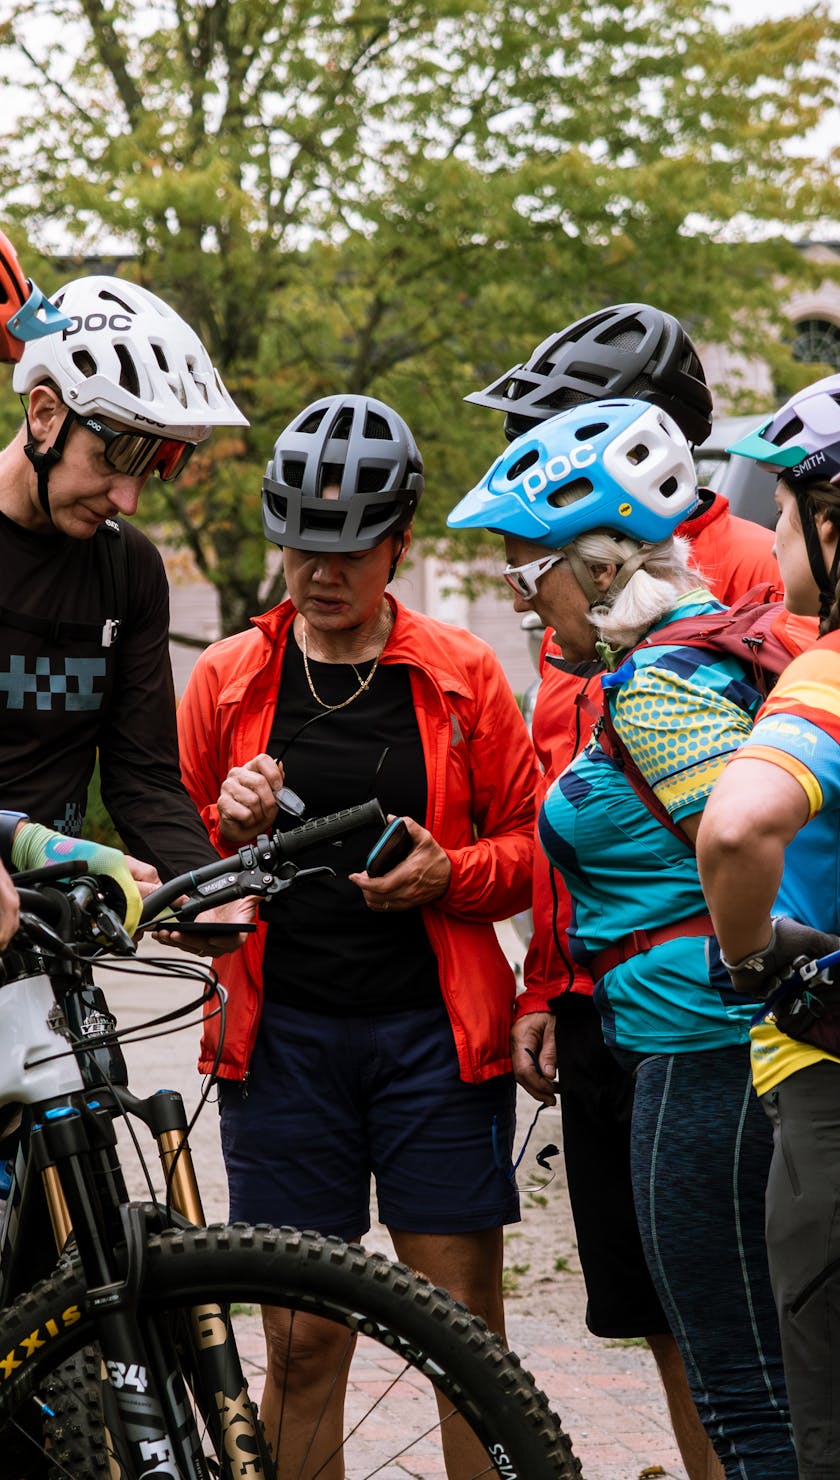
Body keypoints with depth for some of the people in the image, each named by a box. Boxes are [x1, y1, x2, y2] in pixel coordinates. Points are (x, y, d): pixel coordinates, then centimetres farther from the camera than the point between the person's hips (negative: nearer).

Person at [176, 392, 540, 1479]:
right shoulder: (227, 681, 8)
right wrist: (230, 830, -8)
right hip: (281, 1033, 1)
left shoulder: (460, 676, 6)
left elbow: (533, 844, 8)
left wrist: (450, 873, -11)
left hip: (435, 1031, 0)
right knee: (301, 1341, 1)